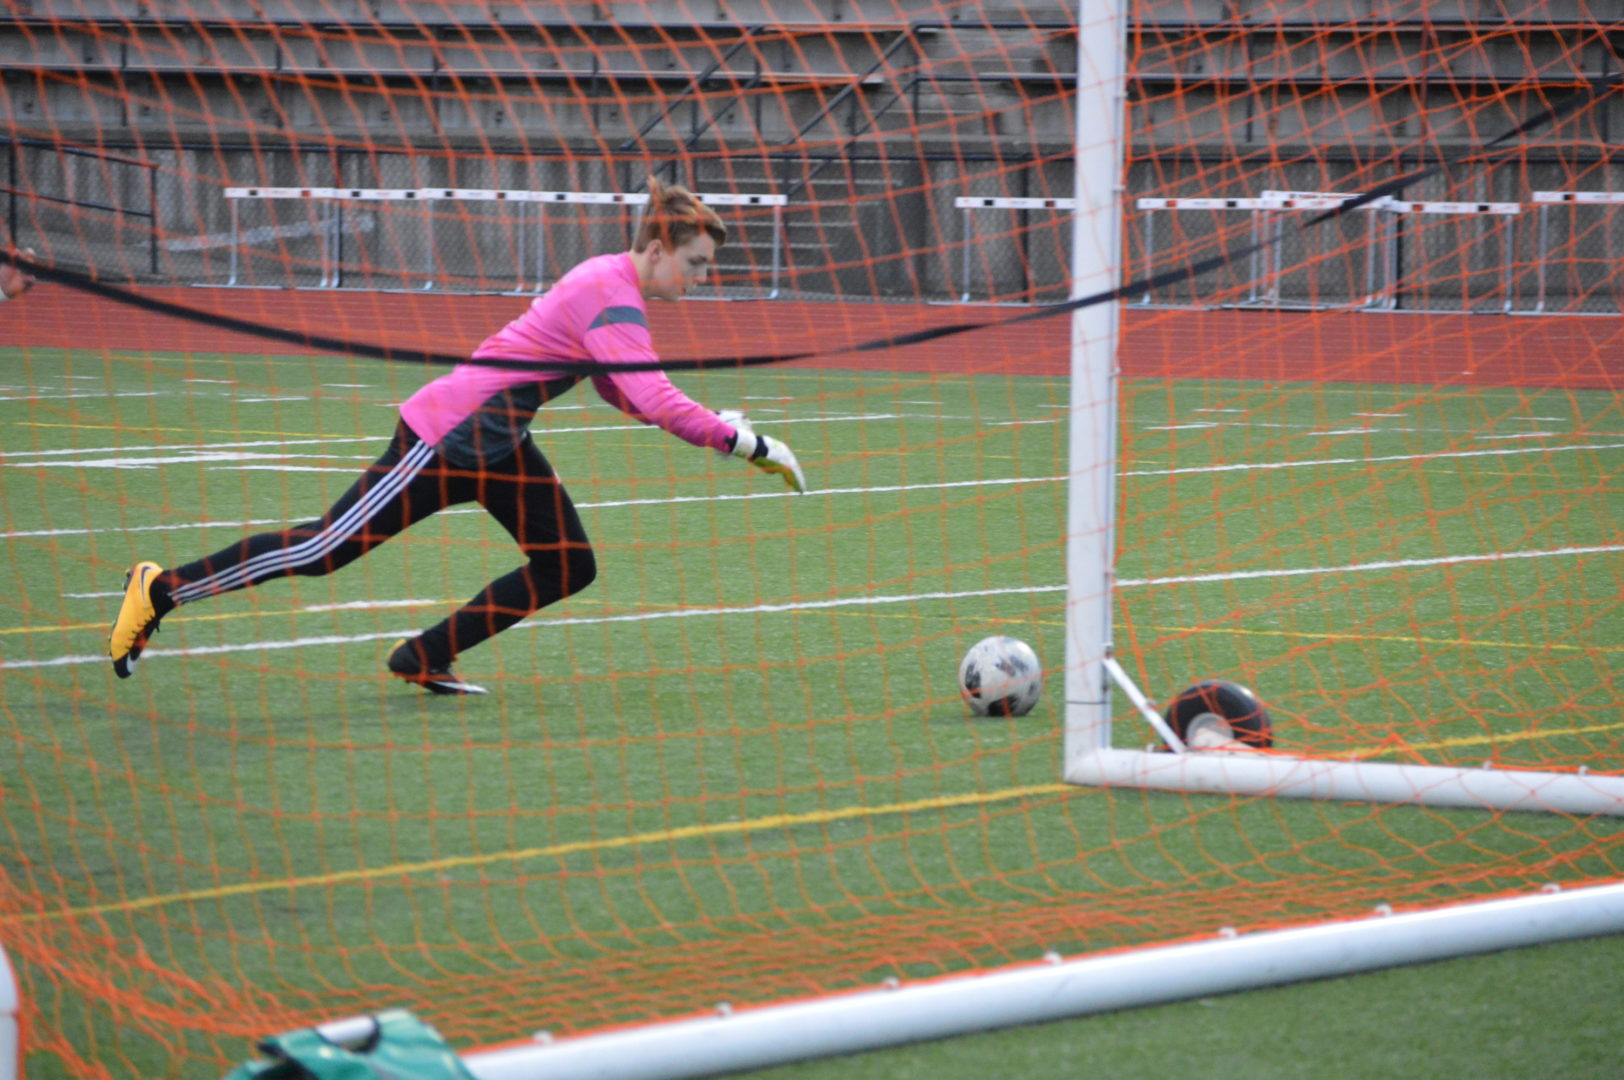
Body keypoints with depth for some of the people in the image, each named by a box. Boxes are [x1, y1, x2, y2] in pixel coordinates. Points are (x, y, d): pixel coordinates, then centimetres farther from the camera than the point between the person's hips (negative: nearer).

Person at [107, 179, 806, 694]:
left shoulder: (612, 282, 8)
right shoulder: (612, 299, -23)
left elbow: (626, 394, 18)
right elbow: (655, 400, -33)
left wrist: (712, 424, 5)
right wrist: (741, 443, -27)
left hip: (493, 442, 10)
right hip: (450, 435, -10)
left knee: (568, 566, 4)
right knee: (326, 549, -6)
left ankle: (424, 658, 13)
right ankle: (161, 589, 5)